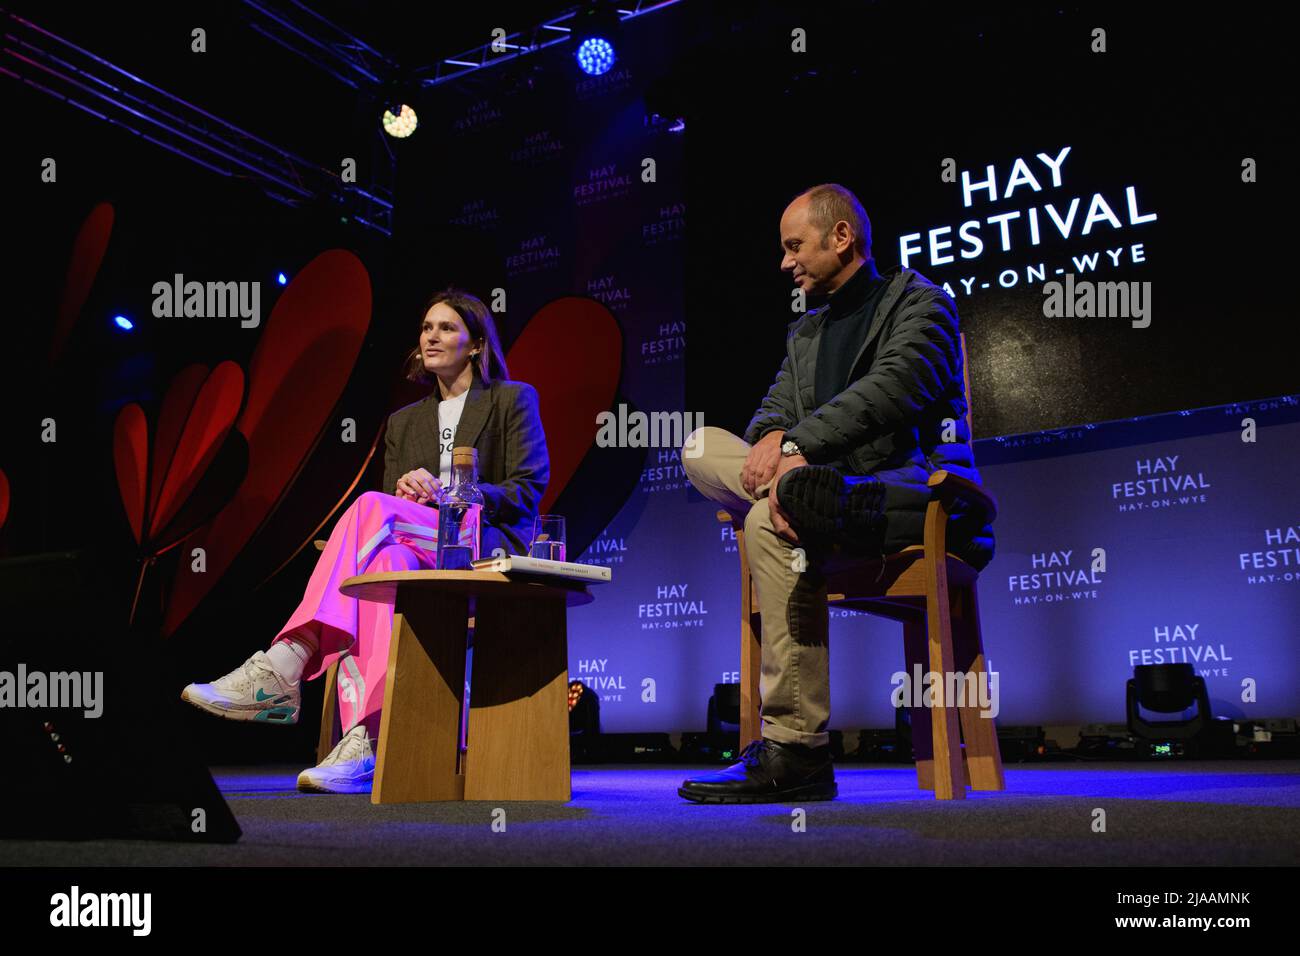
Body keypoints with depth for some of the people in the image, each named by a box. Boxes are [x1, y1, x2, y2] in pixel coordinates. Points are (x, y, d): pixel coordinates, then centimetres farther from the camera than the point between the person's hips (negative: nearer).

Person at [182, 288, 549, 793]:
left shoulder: (514, 400, 12)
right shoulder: (403, 421, 26)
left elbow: (527, 491, 0)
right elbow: (392, 497, 18)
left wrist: (447, 493, -13)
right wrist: (404, 490, -7)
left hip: (490, 549, -4)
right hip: (413, 551, 4)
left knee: (372, 507, -34)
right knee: (383, 559, -38)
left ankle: (284, 664, -44)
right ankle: (364, 740, -51)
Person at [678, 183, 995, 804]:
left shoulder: (920, 303, 3)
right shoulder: (805, 333, 26)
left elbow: (896, 389, -15)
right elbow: (774, 409, 14)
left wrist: (796, 441, -22)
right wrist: (774, 438, -12)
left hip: (910, 489, -7)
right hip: (835, 485, 7)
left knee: (771, 524, -35)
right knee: (700, 449, -5)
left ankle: (797, 756, -32)